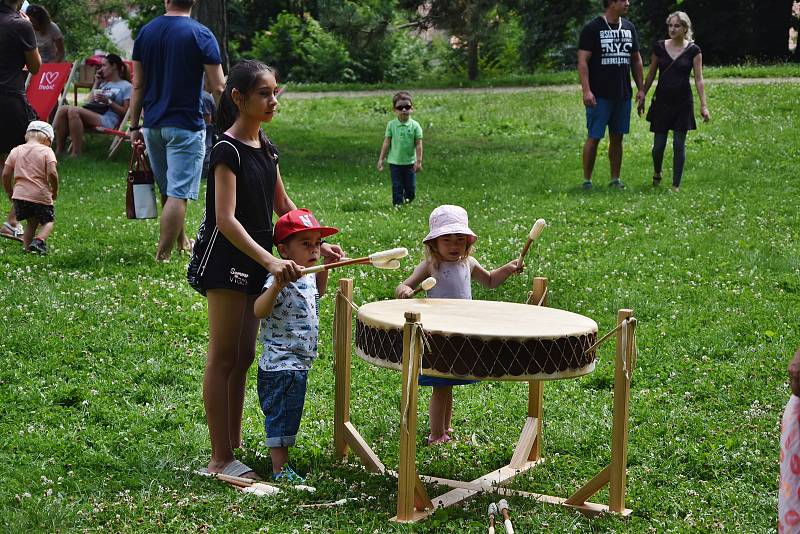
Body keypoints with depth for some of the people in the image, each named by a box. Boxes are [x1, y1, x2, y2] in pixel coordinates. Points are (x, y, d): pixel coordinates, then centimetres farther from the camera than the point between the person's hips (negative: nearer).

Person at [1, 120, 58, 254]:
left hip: (20, 194, 4)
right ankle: (39, 240, -12)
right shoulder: (46, 151, -1)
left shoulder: (16, 151, 10)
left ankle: (26, 246, 3)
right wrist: (55, 191, 2)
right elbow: (52, 173, -14)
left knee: (31, 222, 21)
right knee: (47, 221, 14)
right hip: (41, 195, -4)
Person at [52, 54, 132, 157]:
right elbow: (90, 101, 23)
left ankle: (76, 153, -33)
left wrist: (108, 101, -10)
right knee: (63, 109, -19)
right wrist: (96, 83, 22)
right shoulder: (104, 83, 32)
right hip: (91, 113, 7)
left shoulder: (126, 86, 10)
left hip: (106, 119, -7)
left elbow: (125, 112, -1)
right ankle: (59, 150, -25)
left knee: (73, 110, -31)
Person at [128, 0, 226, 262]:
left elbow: (138, 85, 7)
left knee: (167, 190, 19)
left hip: (152, 125, 6)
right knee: (178, 194, -3)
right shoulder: (200, 34, -8)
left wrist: (134, 126, 12)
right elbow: (218, 87, -10)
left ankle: (181, 242, 35)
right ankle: (162, 256, -5)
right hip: (186, 126, -6)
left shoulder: (145, 32, 6)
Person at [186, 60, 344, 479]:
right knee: (224, 358, -3)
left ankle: (234, 447, 23)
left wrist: (319, 244, 8)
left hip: (254, 262, 8)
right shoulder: (227, 149, -17)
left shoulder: (265, 147, 9)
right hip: (225, 260, -8)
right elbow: (226, 219, -24)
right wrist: (270, 261, -33)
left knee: (243, 357, 13)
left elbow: (283, 205, 16)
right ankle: (220, 458, 2)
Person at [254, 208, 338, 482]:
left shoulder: (308, 276, 7)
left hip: (298, 364, 9)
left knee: (287, 416, 20)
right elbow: (259, 311, -37)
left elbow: (317, 293, 31)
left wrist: (325, 266, 16)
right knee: (281, 416, 0)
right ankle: (280, 469, 8)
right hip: (281, 365, -9)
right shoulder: (278, 280, -22)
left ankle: (281, 459, 32)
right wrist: (277, 284, -51)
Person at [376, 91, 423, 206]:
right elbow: (386, 142, 0)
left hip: (410, 162, 0)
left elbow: (418, 144, -4)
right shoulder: (391, 125, -3)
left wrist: (418, 161, -7)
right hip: (395, 162, 0)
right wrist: (381, 159, -1)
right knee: (397, 187, 2)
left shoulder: (415, 125, -5)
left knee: (411, 188, 7)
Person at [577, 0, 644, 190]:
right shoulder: (592, 28, -7)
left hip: (623, 94, 6)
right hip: (599, 95, -5)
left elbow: (636, 60, 17)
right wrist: (586, 90, -19)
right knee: (594, 138, -3)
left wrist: (640, 88, 11)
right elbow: (583, 61, -10)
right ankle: (587, 180, 5)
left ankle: (615, 179, 17)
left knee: (617, 138, 9)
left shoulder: (629, 28, 11)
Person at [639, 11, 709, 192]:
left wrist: (703, 105, -11)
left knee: (679, 145, -1)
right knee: (659, 144, 3)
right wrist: (642, 97, 10)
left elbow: (699, 79, -5)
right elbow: (651, 74, 9)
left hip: (683, 103, -1)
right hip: (661, 101, 2)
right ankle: (656, 173, 33)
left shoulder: (693, 50, -4)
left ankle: (676, 185, 9)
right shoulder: (659, 47, 1)